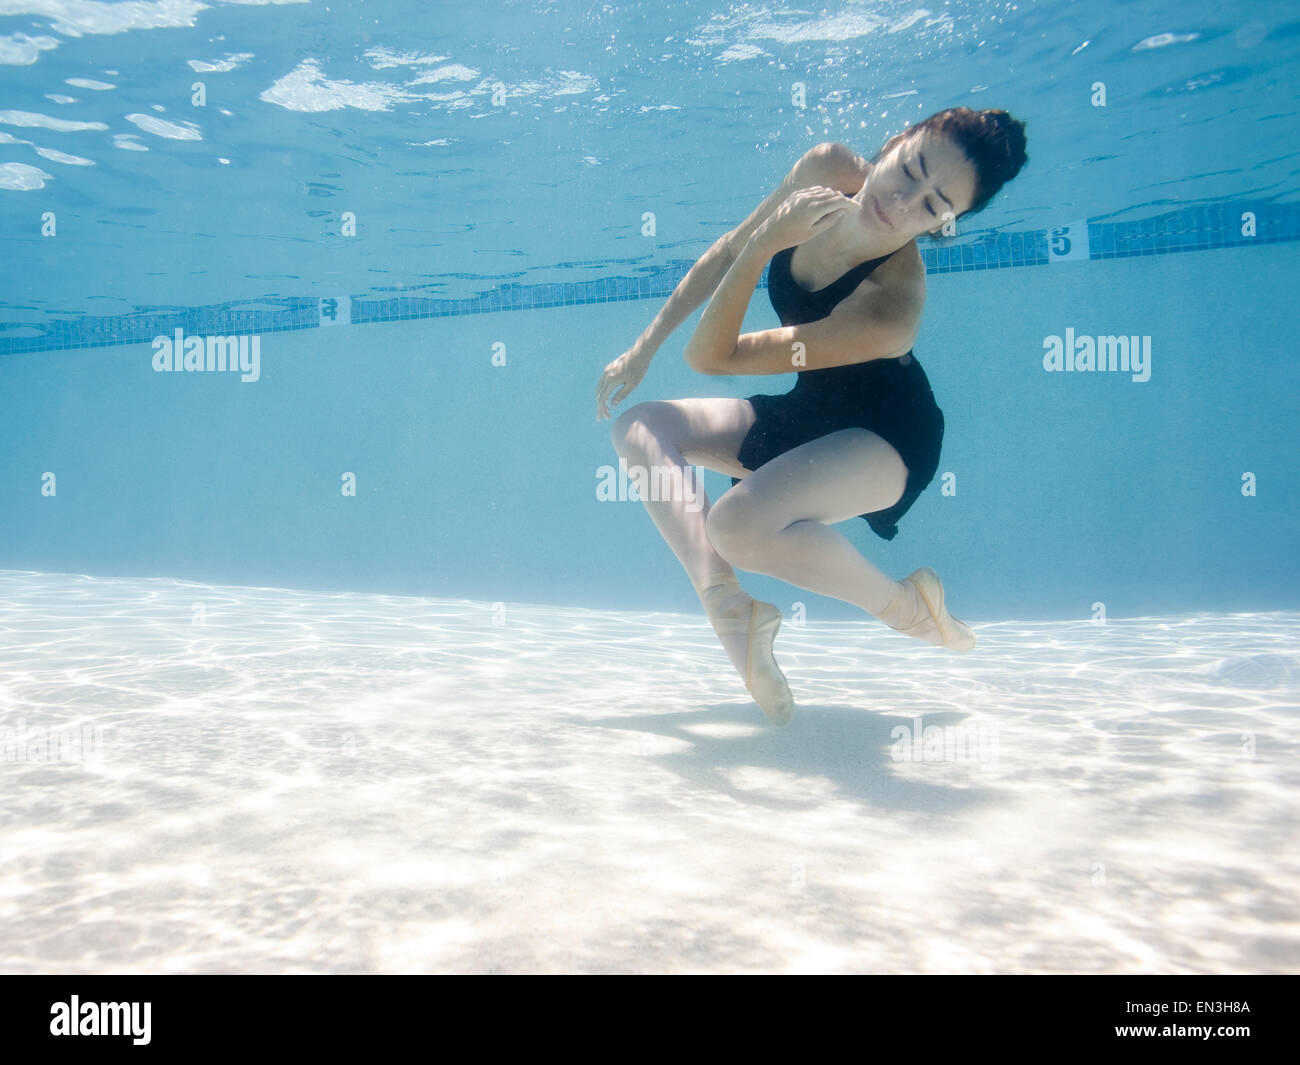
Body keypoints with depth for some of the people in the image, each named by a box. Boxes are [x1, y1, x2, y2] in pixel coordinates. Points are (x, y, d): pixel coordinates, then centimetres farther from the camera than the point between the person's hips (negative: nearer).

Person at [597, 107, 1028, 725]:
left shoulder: (891, 309, -35)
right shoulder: (826, 172, -16)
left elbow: (709, 357, -31)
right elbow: (726, 254, 1)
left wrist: (768, 241, -36)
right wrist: (644, 347, 2)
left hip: (883, 441, -8)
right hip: (808, 416, 8)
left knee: (738, 525, -36)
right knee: (638, 427, -5)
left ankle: (906, 605, -9)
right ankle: (730, 609, -17)